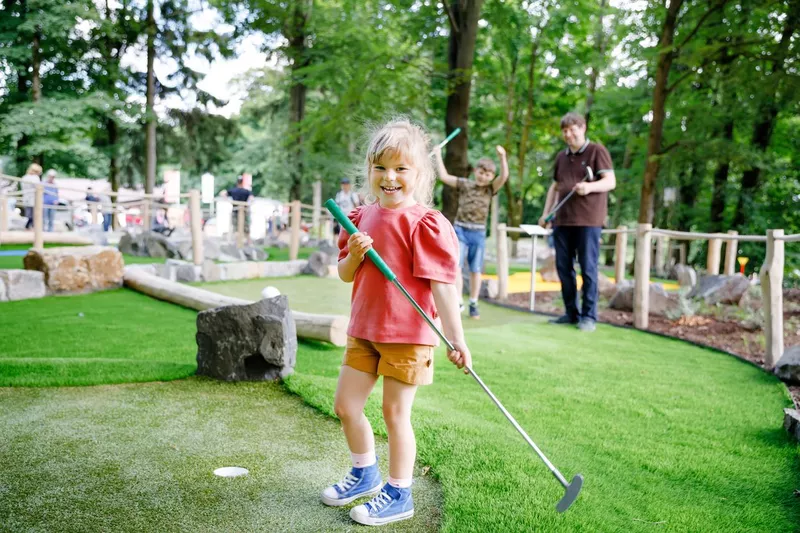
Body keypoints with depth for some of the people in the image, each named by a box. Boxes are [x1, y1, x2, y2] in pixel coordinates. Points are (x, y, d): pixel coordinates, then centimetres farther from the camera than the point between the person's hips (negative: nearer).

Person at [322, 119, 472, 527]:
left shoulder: (425, 223, -15)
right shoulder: (361, 217, 6)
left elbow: (442, 284, -19)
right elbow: (345, 275, 11)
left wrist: (456, 340, -25)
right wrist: (354, 255, -11)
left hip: (407, 334, -7)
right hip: (364, 330, 7)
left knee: (395, 413, 4)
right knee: (345, 405, 14)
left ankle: (399, 495, 24)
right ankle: (365, 473, 39)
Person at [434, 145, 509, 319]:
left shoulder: (491, 189, 4)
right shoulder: (464, 184, 3)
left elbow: (504, 176, -11)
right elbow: (444, 176, 0)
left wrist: (502, 158, -24)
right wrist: (438, 155, 2)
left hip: (478, 233, 1)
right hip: (460, 230, -1)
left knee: (475, 270, 8)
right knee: (456, 266, -11)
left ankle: (473, 304, 19)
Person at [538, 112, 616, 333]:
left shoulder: (597, 151, -1)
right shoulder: (561, 156, 17)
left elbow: (611, 182, -9)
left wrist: (590, 187, -28)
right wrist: (546, 213, 15)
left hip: (588, 220, -6)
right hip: (562, 220, 6)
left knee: (588, 268, -4)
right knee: (563, 268, 7)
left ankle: (589, 316, 3)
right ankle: (571, 313, 17)